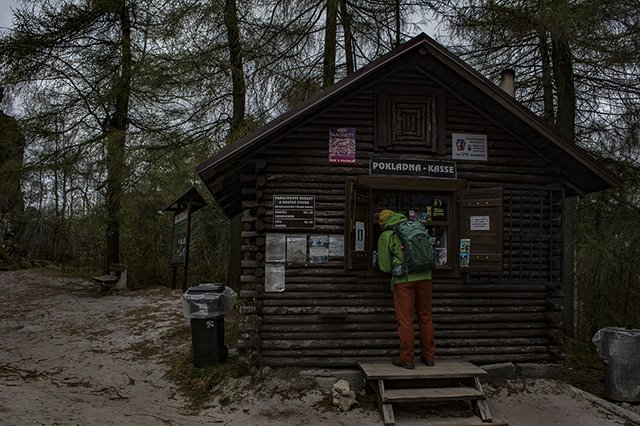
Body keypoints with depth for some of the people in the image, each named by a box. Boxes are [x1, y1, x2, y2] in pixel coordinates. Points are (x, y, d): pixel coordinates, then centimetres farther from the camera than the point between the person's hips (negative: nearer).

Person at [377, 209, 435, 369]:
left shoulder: (385, 236, 3)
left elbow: (385, 267, 4)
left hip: (404, 279, -4)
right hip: (424, 276, 4)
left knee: (405, 320, 3)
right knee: (425, 317, 13)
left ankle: (407, 359, 8)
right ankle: (428, 356, 22)